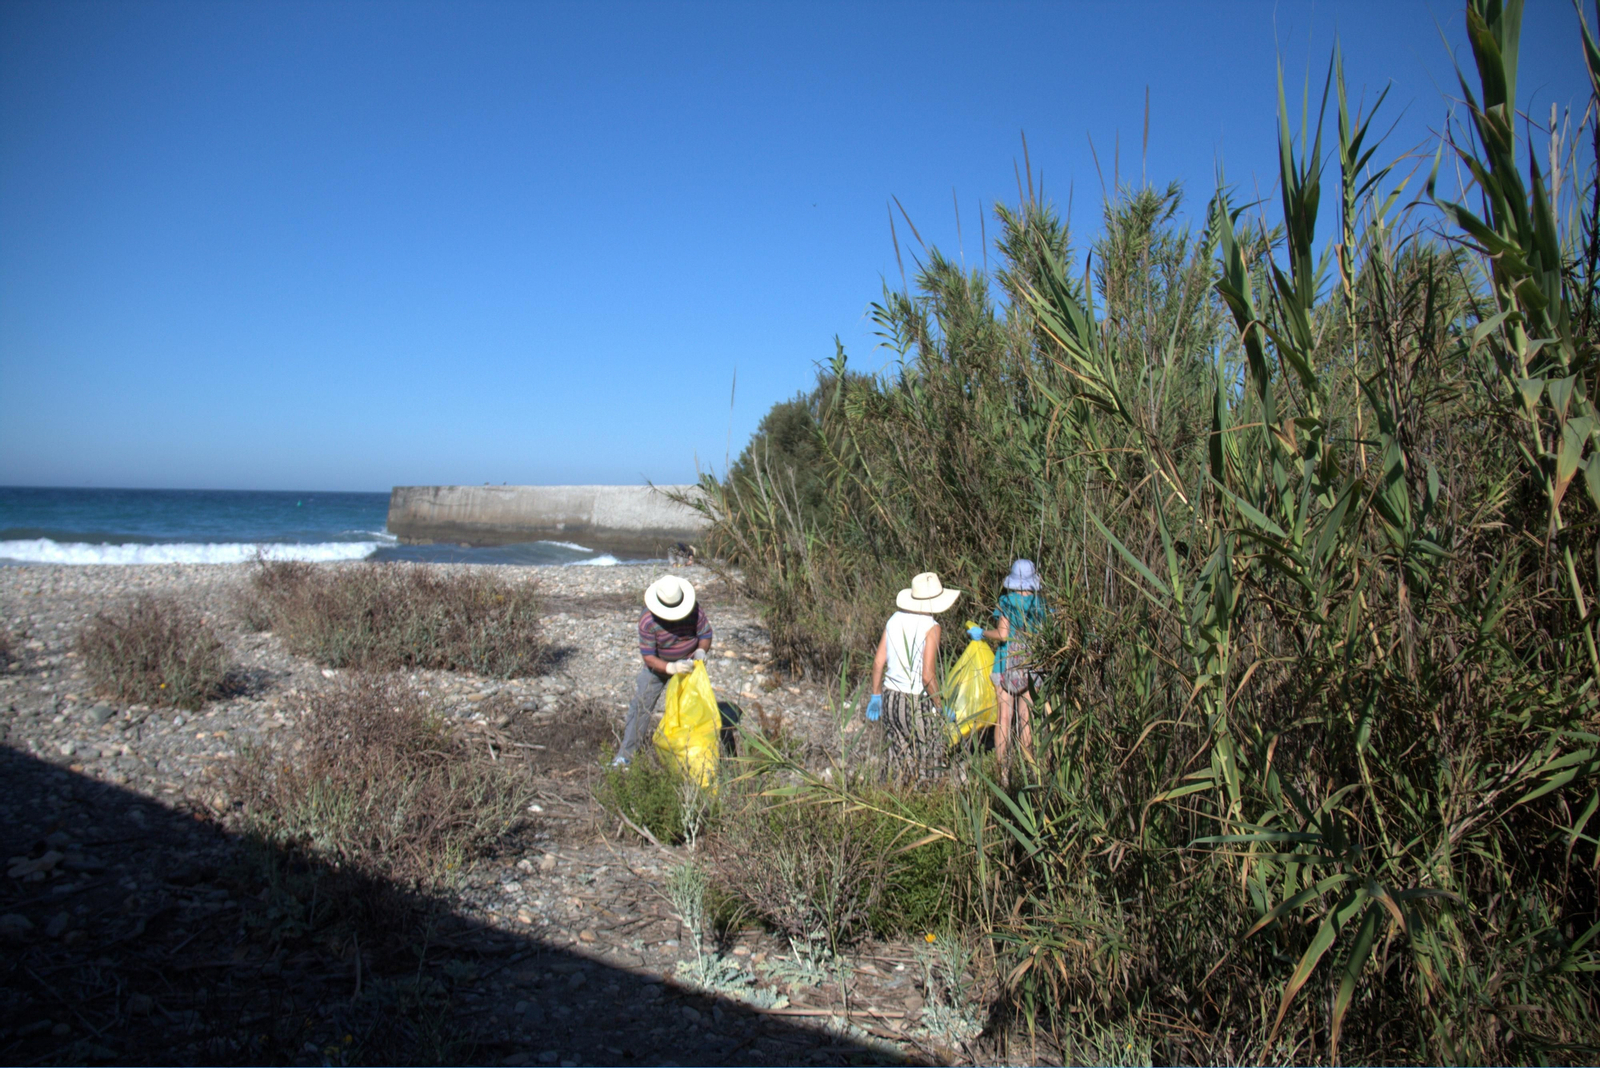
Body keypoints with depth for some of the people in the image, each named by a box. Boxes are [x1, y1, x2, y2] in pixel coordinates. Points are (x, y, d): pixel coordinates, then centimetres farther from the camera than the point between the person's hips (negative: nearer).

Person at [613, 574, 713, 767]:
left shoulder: (695, 610, -24)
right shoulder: (648, 621, -30)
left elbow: (706, 634, -9)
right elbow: (648, 656, -29)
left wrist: (702, 650, -31)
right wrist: (671, 668, -44)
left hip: (687, 664, 2)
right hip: (658, 665, -2)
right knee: (641, 706, -4)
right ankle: (625, 754, 3)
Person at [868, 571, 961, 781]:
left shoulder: (895, 620, 5)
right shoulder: (930, 627, -13)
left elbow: (878, 662, 7)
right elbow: (928, 675, -17)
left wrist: (876, 695, 18)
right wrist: (940, 708, -5)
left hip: (891, 696, 6)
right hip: (917, 701, -6)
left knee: (895, 758, 16)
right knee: (923, 763, 6)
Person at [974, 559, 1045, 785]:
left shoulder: (1007, 601, -6)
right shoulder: (1041, 603, 1)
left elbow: (1002, 635, -12)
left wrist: (981, 633, 3)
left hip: (1006, 663, -2)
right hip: (1031, 665, 2)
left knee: (1004, 718, 2)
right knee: (1026, 718, 10)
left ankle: (1004, 772, 3)